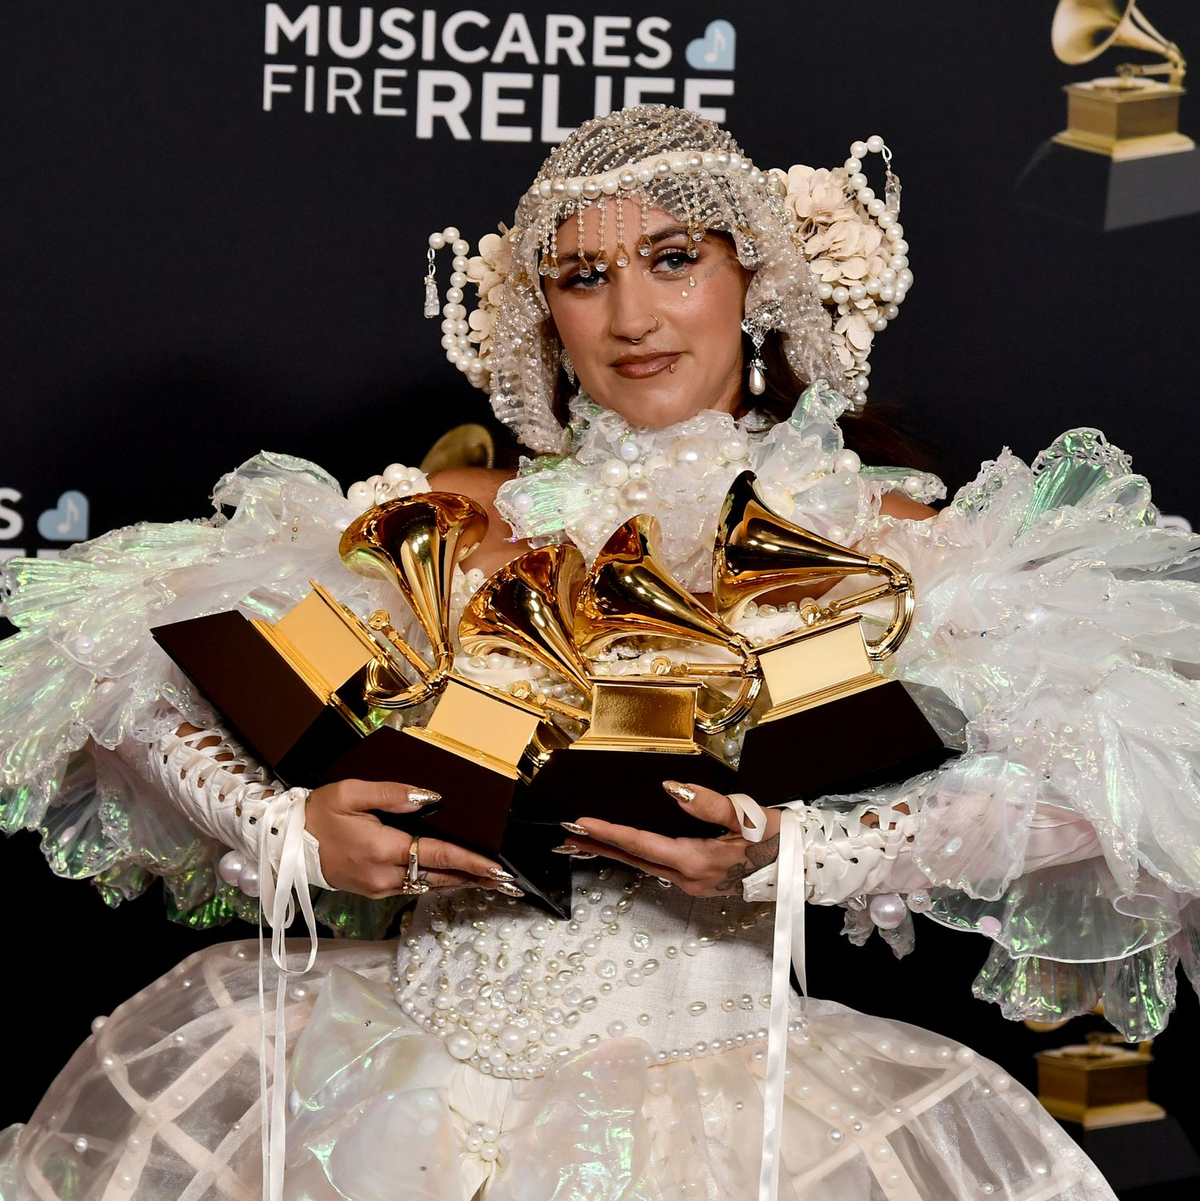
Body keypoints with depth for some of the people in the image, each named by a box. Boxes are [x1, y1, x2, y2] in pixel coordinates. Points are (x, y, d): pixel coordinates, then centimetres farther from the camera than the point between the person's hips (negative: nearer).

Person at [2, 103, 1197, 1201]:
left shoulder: (867, 538, 5)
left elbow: (1074, 770, -9)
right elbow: (152, 671, 8)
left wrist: (786, 856, -20)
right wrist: (295, 833, -10)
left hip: (713, 1067, -1)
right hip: (423, 1051, 2)